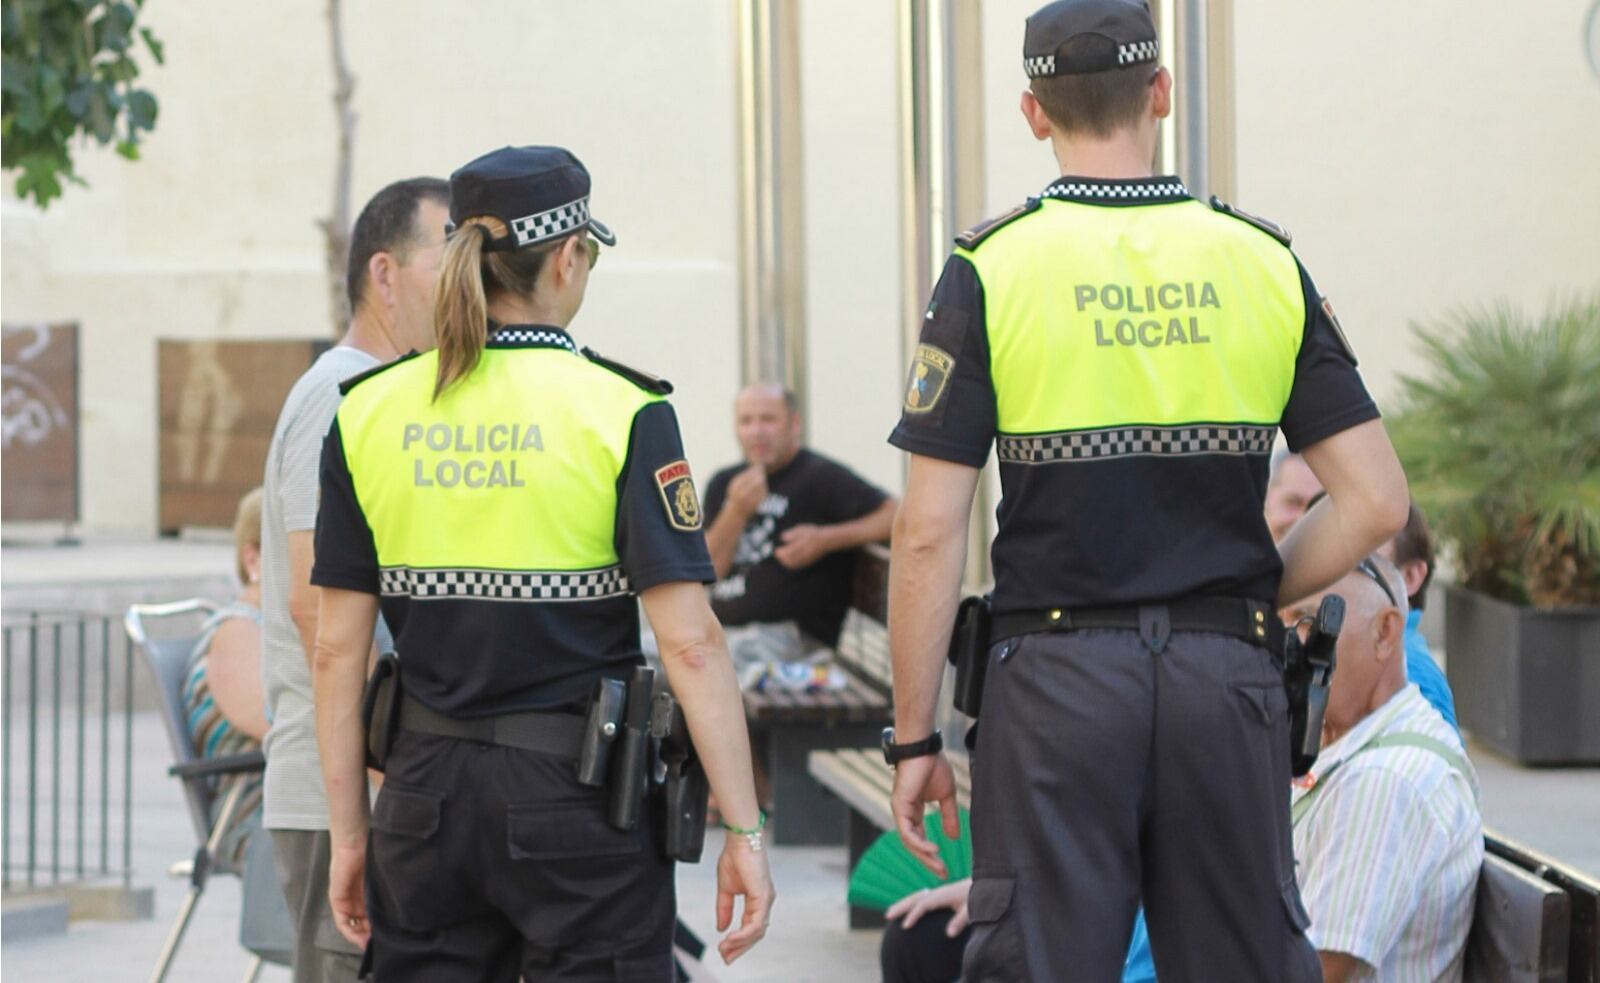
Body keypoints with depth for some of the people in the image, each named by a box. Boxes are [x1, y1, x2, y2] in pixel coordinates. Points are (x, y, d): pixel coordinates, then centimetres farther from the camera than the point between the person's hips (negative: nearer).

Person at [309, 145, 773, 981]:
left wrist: (349, 833, 12)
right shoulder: (621, 412, -9)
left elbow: (337, 648, 4)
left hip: (427, 795, 4)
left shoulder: (369, 412, 3)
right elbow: (690, 643, -13)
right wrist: (743, 832, -9)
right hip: (577, 801, -4)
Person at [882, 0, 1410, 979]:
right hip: (1231, 678, 2)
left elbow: (930, 533, -6)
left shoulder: (992, 270, -3)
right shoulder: (1266, 262, 4)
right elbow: (1375, 503, 0)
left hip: (1058, 677, -2)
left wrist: (914, 738, 1)